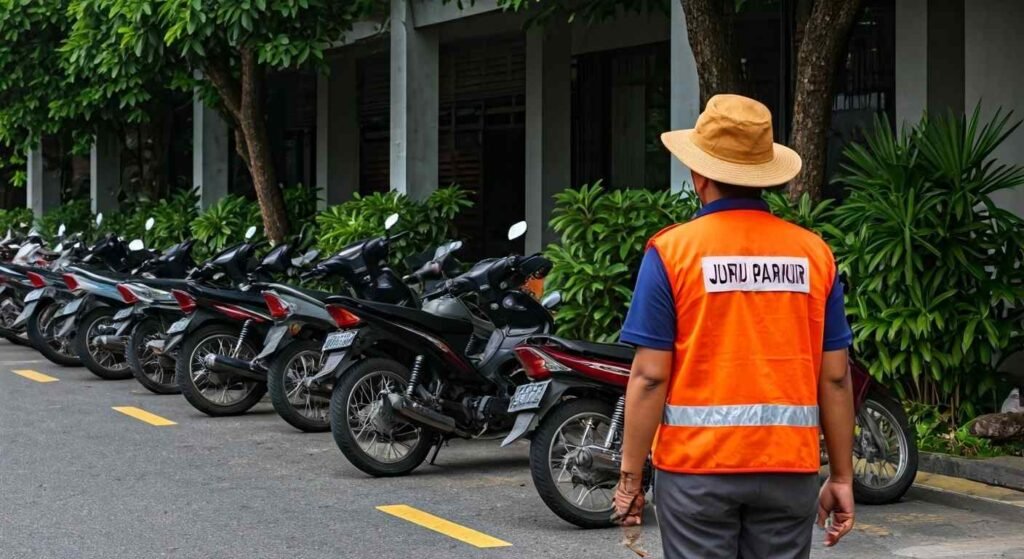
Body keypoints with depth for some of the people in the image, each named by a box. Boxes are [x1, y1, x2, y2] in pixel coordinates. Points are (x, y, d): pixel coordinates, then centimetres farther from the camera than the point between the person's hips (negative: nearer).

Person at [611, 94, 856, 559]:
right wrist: (842, 477, 10)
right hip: (789, 467, 3)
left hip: (697, 467, -2)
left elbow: (650, 376, -9)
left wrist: (630, 477, -2)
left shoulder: (671, 251, -6)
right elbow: (835, 377, 3)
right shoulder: (814, 254, 2)